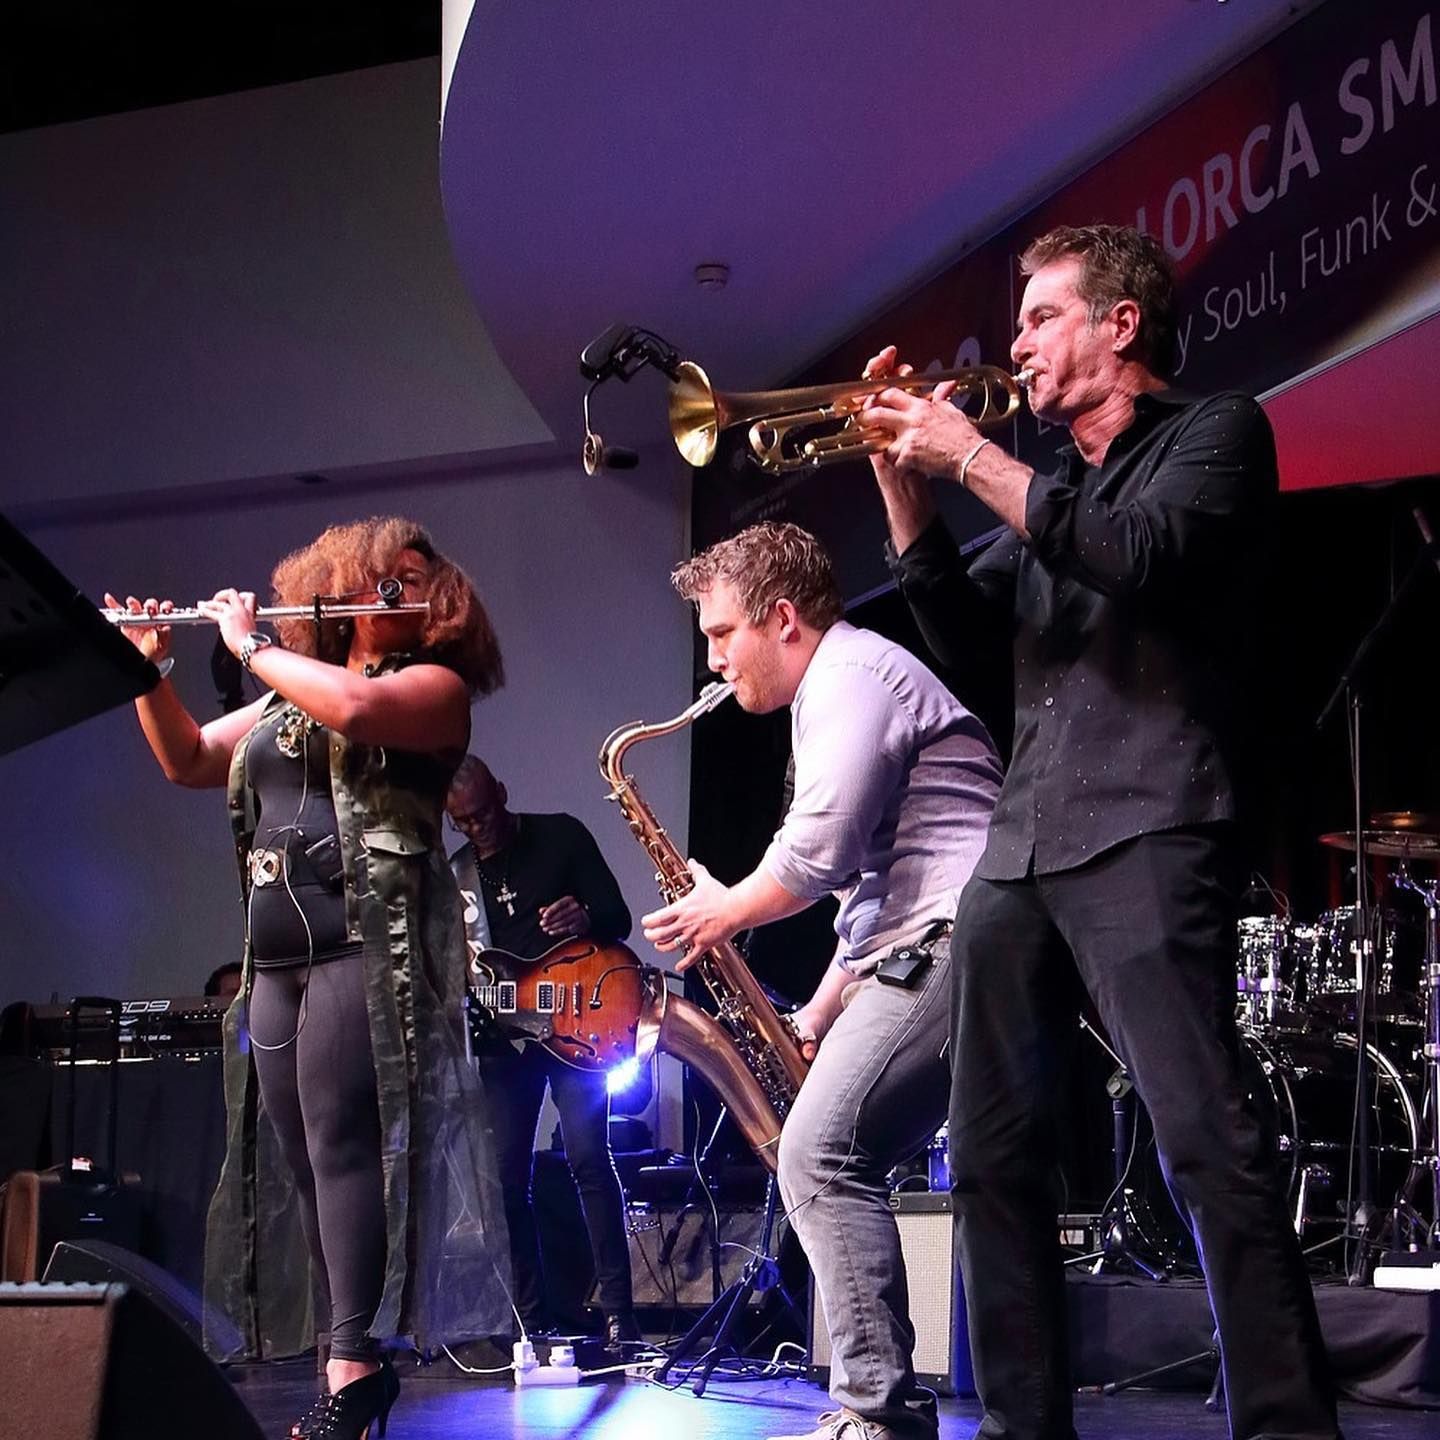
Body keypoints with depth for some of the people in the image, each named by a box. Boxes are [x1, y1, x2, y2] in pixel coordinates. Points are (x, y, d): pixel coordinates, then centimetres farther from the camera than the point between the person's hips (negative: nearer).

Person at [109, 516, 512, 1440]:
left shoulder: (436, 687, 2)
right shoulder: (285, 702, 22)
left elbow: (354, 708, -19)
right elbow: (186, 760, 22)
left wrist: (250, 645, -7)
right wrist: (149, 666, 8)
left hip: (371, 949, -7)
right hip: (276, 958, 7)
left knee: (341, 1142, -15)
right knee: (298, 1158, 4)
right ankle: (359, 1362, 7)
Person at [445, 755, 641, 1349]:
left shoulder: (562, 837, 3)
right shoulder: (453, 874, 14)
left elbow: (619, 919, 0)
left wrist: (584, 919, -21)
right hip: (501, 1037, 5)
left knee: (588, 1157, -15)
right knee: (507, 1179, 1)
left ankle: (618, 1314, -15)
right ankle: (534, 1319, 8)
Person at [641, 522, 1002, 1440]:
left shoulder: (851, 674, -6)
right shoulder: (841, 690, 27)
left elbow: (816, 855, -17)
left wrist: (724, 911, 1)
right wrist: (815, 1019, 20)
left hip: (952, 942, -11)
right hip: (940, 949, 11)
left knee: (823, 1155, -16)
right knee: (843, 1160, 10)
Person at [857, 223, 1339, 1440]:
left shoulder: (1213, 433, 4)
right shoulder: (1051, 489, 24)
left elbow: (1142, 558, -15)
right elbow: (956, 628, 19)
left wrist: (972, 457, -8)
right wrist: (904, 479, 9)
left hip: (1148, 837, -8)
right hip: (1022, 848, 8)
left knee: (1209, 1146, -17)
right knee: (993, 1154, 7)